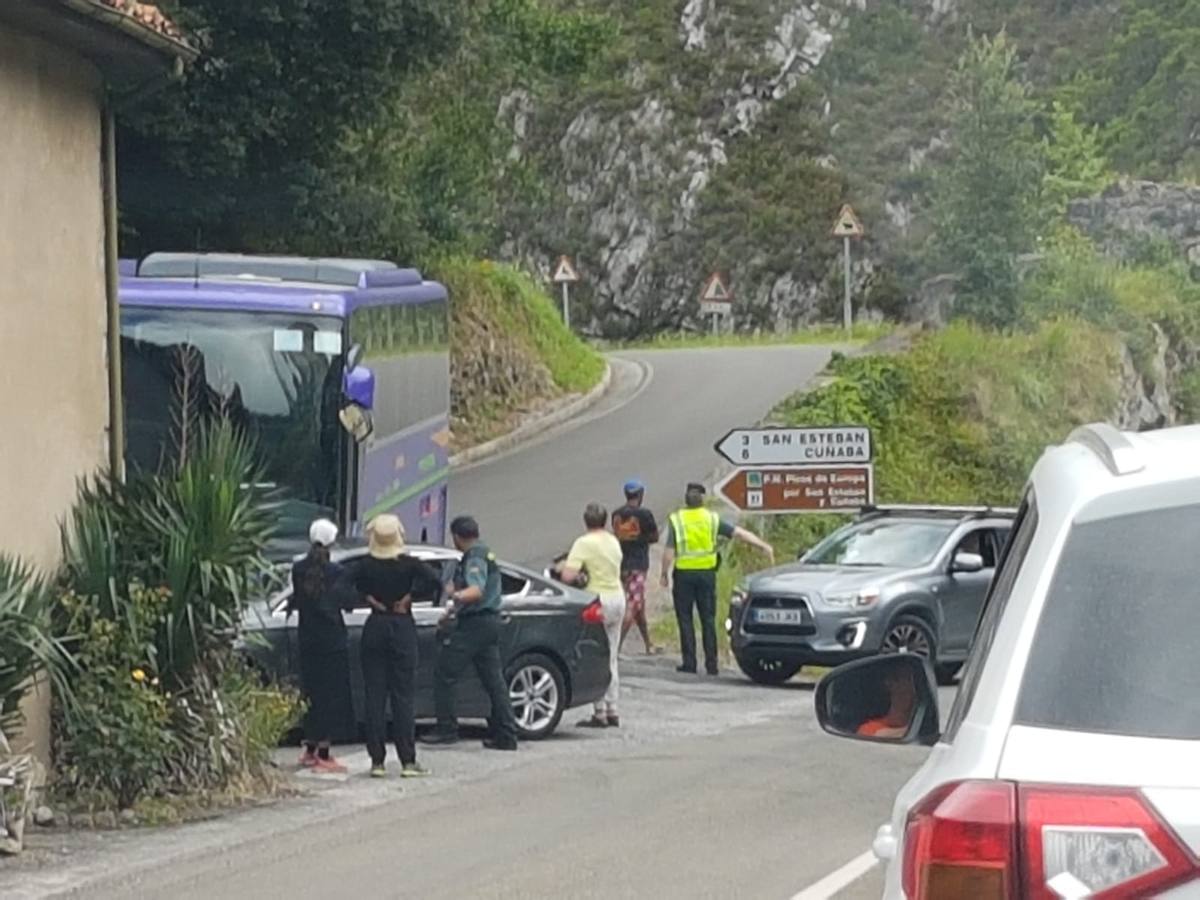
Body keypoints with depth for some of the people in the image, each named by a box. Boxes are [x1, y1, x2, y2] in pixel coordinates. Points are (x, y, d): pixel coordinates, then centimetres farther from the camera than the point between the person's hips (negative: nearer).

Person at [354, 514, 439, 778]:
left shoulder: (366, 565, -1)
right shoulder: (407, 564, -7)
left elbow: (354, 586, -6)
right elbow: (432, 578, -20)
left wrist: (371, 599, 1)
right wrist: (409, 596, -11)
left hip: (374, 628, 1)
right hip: (402, 628, -1)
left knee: (374, 695, 4)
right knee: (403, 696, 0)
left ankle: (377, 761, 2)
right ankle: (408, 761, -2)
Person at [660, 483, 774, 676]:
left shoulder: (677, 520, -3)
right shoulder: (712, 519, 2)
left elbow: (669, 552, -8)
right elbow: (740, 533, 2)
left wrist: (665, 574, 1)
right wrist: (764, 546, 6)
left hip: (684, 573, -2)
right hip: (707, 573, 2)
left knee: (685, 619, 4)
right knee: (708, 620, 6)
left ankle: (689, 663, 0)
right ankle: (711, 664, 3)